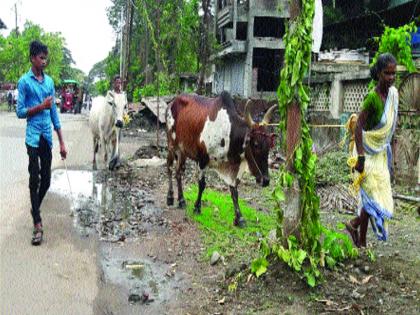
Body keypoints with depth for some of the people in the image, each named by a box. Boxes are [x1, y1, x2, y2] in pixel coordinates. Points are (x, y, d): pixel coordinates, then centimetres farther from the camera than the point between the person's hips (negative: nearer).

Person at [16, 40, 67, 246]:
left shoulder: (50, 81, 11)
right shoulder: (24, 81, -4)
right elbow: (20, 112, -5)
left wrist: (62, 143, 12)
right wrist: (40, 106, -18)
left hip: (48, 136, 5)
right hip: (33, 136, -5)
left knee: (46, 179, 9)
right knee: (34, 179, -5)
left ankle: (35, 209, 33)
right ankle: (37, 224, -2)